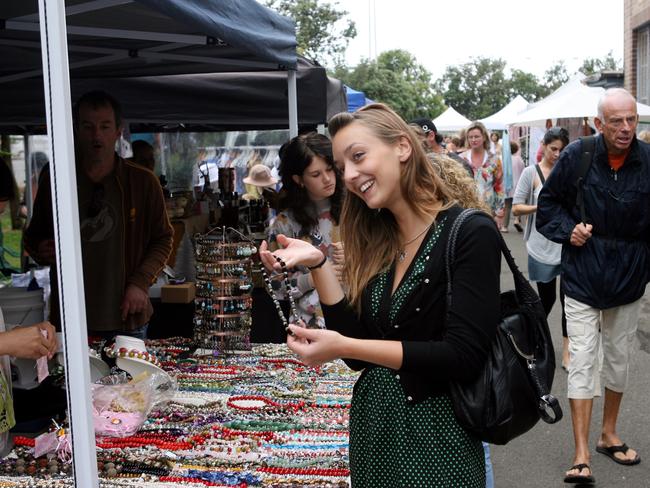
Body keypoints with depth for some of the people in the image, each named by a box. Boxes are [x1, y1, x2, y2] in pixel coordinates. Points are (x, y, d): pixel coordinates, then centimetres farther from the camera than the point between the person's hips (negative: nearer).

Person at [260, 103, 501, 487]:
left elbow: (463, 356, -20)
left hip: (436, 440, -6)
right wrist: (318, 263, -9)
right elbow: (358, 348, 0)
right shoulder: (376, 240, 4)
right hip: (371, 430, 6)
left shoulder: (471, 234, -14)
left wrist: (343, 347, -23)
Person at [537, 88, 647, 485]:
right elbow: (548, 203, 3)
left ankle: (609, 434, 35)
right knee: (582, 363, -3)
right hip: (583, 277, -2)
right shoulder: (577, 156, -10)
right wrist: (567, 230, -13)